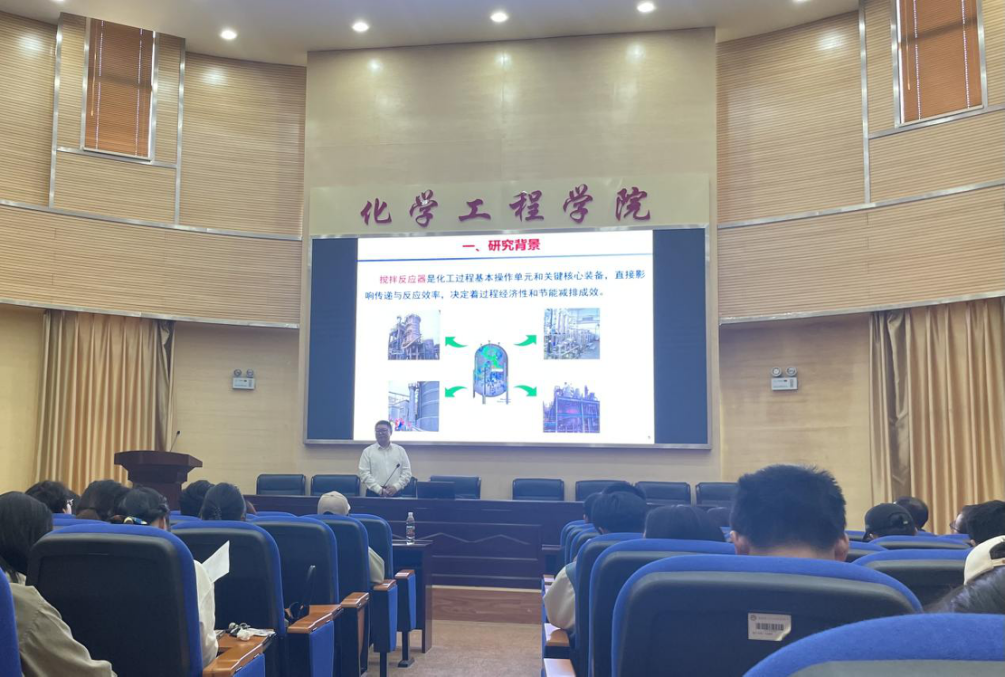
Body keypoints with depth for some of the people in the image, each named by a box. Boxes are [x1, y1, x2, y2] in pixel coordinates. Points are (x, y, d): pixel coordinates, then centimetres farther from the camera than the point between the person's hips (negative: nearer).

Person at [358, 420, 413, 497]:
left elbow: (407, 472, 7)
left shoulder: (400, 450, 11)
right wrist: (379, 490, -13)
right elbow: (364, 474, -2)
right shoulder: (368, 451, 6)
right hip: (374, 493, -1)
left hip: (395, 493, 1)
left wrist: (396, 487, -9)